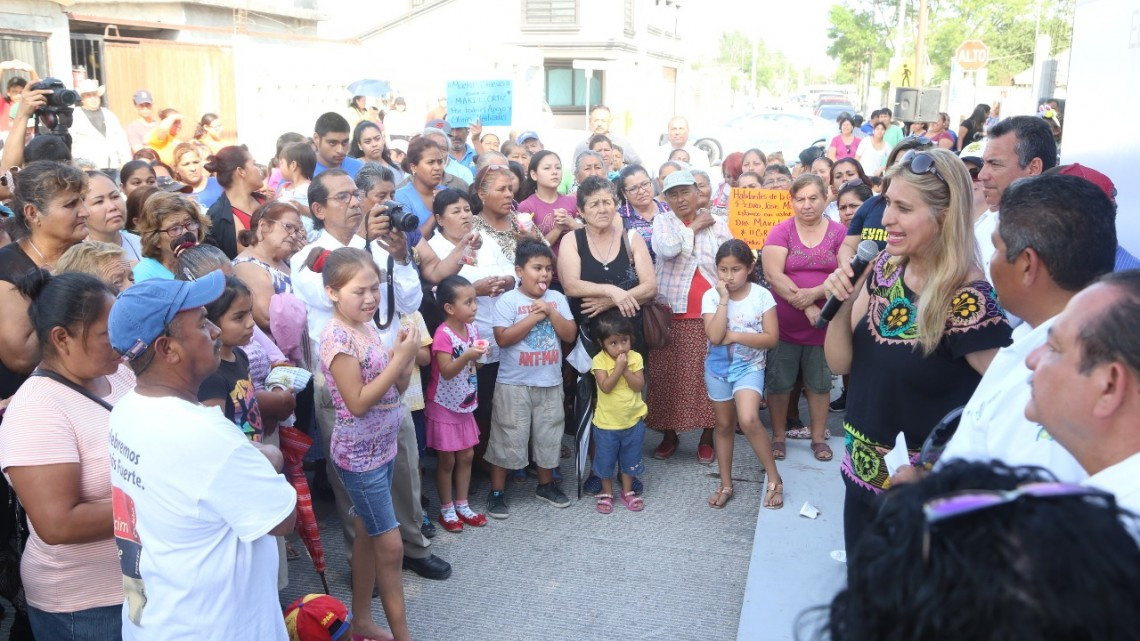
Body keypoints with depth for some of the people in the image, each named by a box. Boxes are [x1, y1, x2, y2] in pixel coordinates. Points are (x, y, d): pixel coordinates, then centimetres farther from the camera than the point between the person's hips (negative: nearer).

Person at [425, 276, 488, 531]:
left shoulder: (472, 328, 0)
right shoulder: (443, 335, -22)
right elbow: (446, 372, -26)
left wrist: (480, 355, -11)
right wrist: (467, 356, -39)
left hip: (466, 404, 7)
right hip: (444, 407, -7)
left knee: (466, 456, 13)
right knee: (447, 460, 5)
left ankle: (462, 505, 27)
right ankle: (446, 510, 20)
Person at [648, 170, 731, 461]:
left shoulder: (717, 225, 7)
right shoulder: (662, 221, 5)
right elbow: (667, 248, -16)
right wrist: (694, 227, -6)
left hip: (710, 315, 0)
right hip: (671, 314, 0)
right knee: (669, 377, 4)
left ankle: (707, 438, 16)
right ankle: (669, 435, 21)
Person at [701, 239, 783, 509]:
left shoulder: (762, 295, -11)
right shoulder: (711, 296, -9)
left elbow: (772, 338, -13)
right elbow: (714, 336, -22)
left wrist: (734, 336, -19)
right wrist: (724, 299, -22)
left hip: (750, 367, -2)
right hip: (718, 368, 3)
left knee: (748, 421, -22)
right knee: (724, 425, 14)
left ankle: (774, 478, -3)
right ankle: (726, 484, 29)